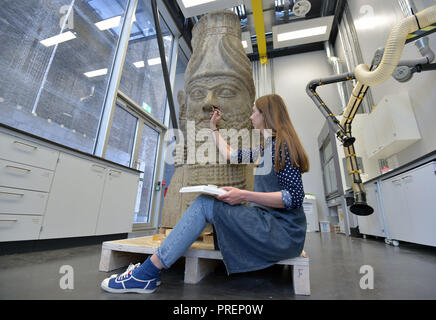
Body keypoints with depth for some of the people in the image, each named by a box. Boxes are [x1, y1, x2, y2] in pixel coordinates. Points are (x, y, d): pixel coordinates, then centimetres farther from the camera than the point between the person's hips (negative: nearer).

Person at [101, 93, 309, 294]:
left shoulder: (282, 145, -11)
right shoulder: (267, 147, 17)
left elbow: (295, 197, -18)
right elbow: (230, 155, 19)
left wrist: (245, 196, -25)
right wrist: (214, 128, 28)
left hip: (283, 231, -8)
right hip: (268, 222, 9)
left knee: (206, 203, -20)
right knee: (206, 202, 2)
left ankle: (147, 273, -11)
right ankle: (150, 268, 4)